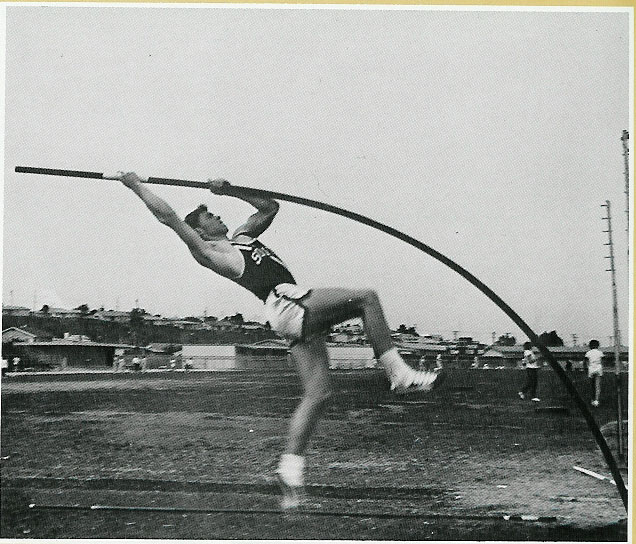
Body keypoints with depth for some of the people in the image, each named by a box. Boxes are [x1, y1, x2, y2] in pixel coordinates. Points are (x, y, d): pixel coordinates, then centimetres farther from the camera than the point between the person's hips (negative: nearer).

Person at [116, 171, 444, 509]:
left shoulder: (240, 238, 30)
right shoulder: (205, 250, 7)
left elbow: (269, 207, 37)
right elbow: (168, 216, 3)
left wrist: (231, 190, 33)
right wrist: (135, 185, 10)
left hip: (297, 312, 8)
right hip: (284, 302, -8)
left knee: (316, 394, 2)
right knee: (367, 297, -13)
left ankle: (289, 470, 2)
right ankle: (399, 373, -13)